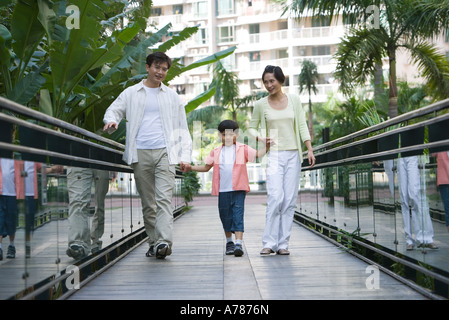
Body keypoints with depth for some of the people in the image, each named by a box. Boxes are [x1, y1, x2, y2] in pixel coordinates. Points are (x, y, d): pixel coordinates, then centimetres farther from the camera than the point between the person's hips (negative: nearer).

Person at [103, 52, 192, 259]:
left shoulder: (172, 97, 16)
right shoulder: (131, 93, 15)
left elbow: (182, 129, 17)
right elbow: (113, 110, 15)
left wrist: (185, 156, 5)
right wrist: (111, 121, -11)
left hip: (165, 152, -1)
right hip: (140, 154, 1)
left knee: (164, 199, -14)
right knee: (147, 202, 3)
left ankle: (165, 242, -22)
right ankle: (154, 243, 11)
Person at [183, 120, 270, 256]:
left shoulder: (243, 149, 6)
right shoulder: (216, 152, 12)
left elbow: (257, 154, -2)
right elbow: (206, 167, 15)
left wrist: (267, 147, -19)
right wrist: (191, 167, 5)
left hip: (238, 189, -3)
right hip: (223, 190, 3)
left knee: (238, 215, -10)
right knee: (225, 216, 11)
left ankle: (239, 243, -13)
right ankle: (229, 242, 28)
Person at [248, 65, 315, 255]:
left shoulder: (294, 100, 7)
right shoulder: (261, 105, 3)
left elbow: (302, 126, 7)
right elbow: (252, 127, 13)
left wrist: (310, 150, -1)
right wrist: (259, 138, -9)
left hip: (293, 155, 2)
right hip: (273, 156, -2)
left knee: (290, 200, -1)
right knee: (275, 198, -15)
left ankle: (283, 244, 5)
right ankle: (269, 243, -8)